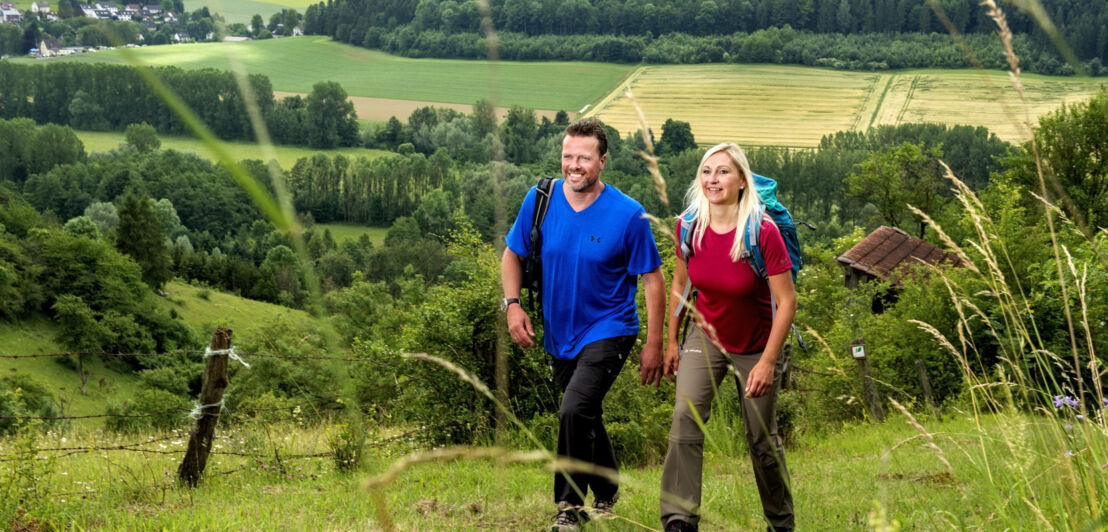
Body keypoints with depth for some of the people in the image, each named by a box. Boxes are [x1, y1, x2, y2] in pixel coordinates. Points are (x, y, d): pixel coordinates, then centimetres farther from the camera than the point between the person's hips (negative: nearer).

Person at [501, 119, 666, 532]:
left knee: (574, 412, -23)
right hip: (559, 333, 5)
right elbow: (513, 254, 7)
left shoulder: (628, 215, -16)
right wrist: (512, 304, -8)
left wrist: (654, 344, -9)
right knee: (585, 419, 20)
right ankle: (605, 494, 45)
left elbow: (652, 279, -9)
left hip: (607, 331, -5)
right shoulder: (540, 200, -7)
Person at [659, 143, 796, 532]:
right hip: (707, 336, 3)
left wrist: (768, 361, -22)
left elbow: (787, 302, -20)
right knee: (685, 419, -18)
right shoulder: (689, 226, -12)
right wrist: (671, 342, 7)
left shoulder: (763, 232, -25)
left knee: (761, 438, 9)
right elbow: (679, 285, 5)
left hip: (756, 347, -3)